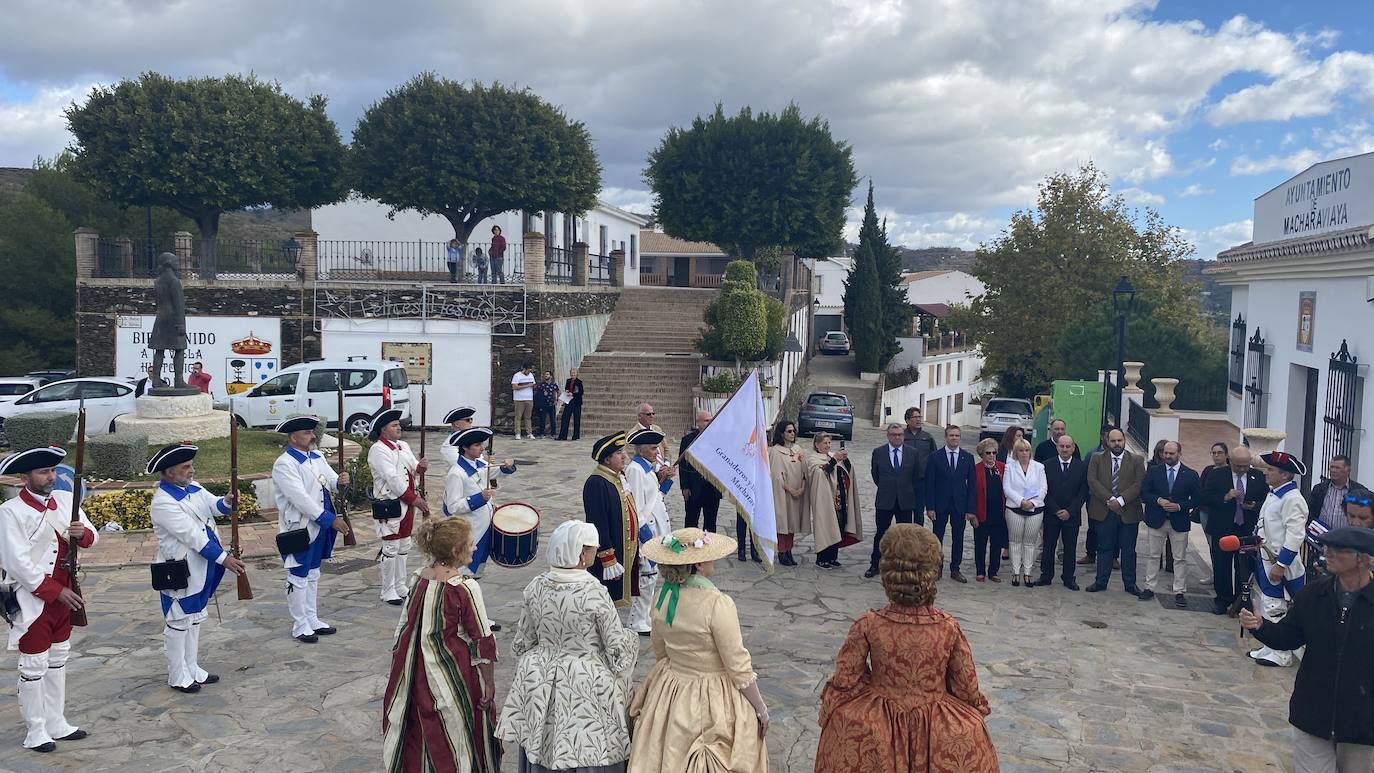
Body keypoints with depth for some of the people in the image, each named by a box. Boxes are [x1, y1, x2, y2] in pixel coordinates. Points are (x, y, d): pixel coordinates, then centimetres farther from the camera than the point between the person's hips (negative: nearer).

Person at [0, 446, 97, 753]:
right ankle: (35, 731, 17)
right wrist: (55, 591, -19)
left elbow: (91, 536, 7)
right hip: (33, 599, -6)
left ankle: (56, 723, 29)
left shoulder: (66, 499, 2)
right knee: (34, 666, 5)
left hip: (64, 595, 6)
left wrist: (82, 533, -17)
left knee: (58, 660, 16)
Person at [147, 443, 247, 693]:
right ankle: (177, 676, 19)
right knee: (178, 623, 5)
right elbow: (191, 535, -26)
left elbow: (214, 505, 0)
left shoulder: (192, 487, 3)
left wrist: (227, 502, -25)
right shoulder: (163, 502, -22)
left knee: (194, 618, 18)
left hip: (201, 569, 8)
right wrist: (223, 558, -27)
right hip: (180, 571, -8)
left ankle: (192, 668, 32)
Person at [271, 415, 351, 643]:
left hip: (319, 528, 8)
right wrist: (330, 519, -24)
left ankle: (312, 620, 29)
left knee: (312, 575, 18)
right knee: (298, 579, 4)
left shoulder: (317, 458, 9)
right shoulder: (284, 464, -16)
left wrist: (340, 482, -21)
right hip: (299, 528, -8)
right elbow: (301, 498, -23)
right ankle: (300, 626, 15)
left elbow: (333, 484, 5)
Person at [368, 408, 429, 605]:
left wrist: (420, 466, -13)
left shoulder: (403, 445, 12)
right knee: (391, 549, -1)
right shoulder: (378, 450, -14)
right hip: (390, 505, -8)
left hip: (407, 504, 8)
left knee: (404, 546, 15)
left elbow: (413, 470, 13)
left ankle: (400, 586, 26)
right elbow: (393, 478, -21)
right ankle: (388, 591, 9)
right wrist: (414, 499, -21)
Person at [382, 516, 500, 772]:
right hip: (454, 673, -6)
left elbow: (404, 626, 8)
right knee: (455, 733, 11)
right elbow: (482, 641, -16)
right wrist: (489, 683, -7)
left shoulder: (418, 579, -3)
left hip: (417, 674, 6)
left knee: (420, 731, 21)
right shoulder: (465, 588, -21)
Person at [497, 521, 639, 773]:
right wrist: (629, 638, 9)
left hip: (540, 687, 5)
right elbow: (618, 649, -12)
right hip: (586, 689, -5)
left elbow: (523, 643, 4)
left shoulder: (535, 587, -6)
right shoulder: (595, 595, -20)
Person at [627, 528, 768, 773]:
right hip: (713, 698, -6)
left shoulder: (663, 596, -8)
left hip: (670, 693, 6)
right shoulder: (717, 604, -27)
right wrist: (761, 708, -6)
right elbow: (738, 667, -19)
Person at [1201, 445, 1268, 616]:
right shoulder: (1217, 476, -2)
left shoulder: (1259, 477, 3)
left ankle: (1240, 602, 14)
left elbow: (1267, 501, 5)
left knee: (1245, 568, 2)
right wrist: (1224, 498, -20)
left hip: (1248, 531, 0)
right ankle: (1222, 600, 22)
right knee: (1221, 568, 9)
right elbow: (1203, 498, -7)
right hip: (1221, 531, 0)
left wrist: (1255, 506, -14)